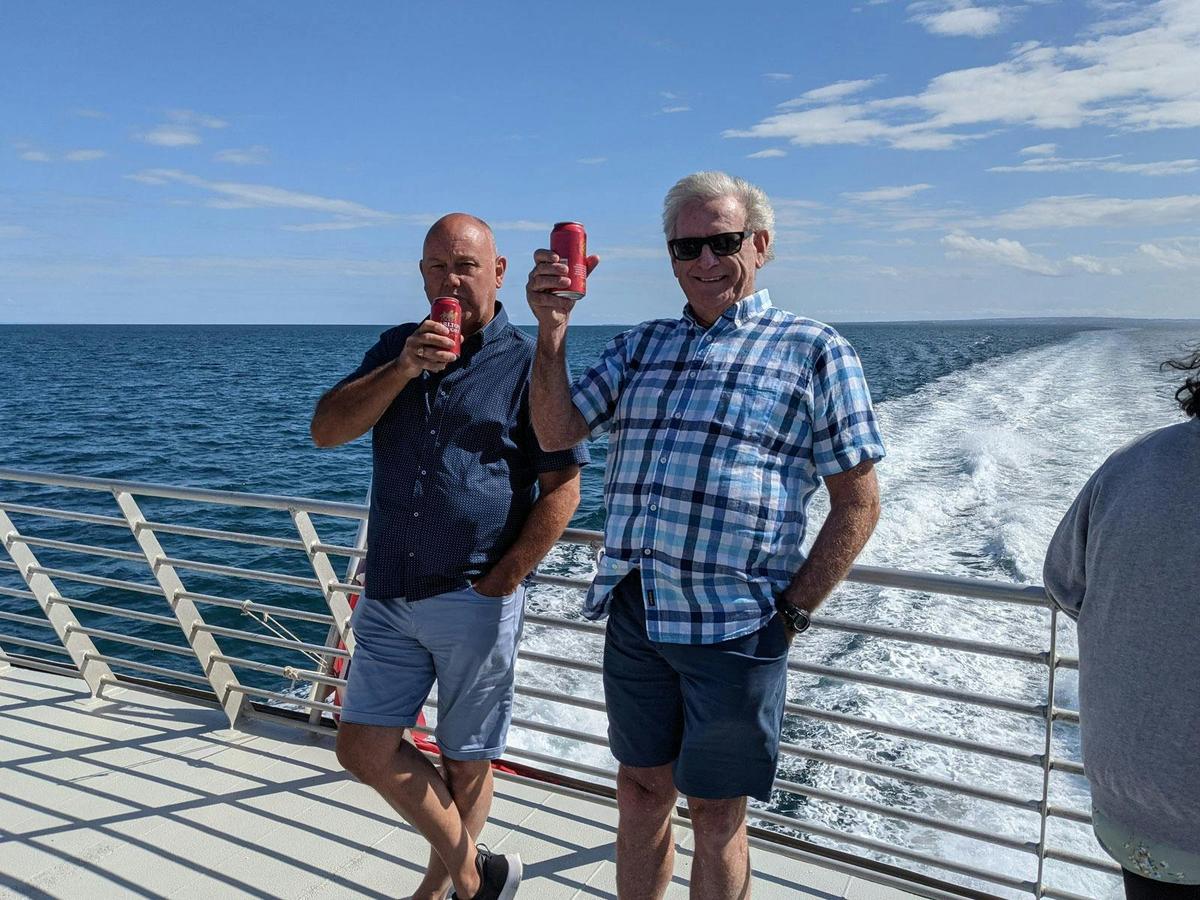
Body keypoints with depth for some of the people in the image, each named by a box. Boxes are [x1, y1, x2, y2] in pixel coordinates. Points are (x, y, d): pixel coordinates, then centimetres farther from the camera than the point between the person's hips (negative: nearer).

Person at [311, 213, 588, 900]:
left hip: (475, 603, -5)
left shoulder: (528, 363, -5)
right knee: (364, 750, 8)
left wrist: (498, 585, -13)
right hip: (389, 596, 5)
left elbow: (562, 490, -9)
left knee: (465, 763, 10)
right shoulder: (396, 348, 10)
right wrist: (403, 369, -15)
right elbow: (327, 430, -1)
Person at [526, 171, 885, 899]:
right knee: (642, 791, 18)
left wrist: (793, 613, -9)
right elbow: (556, 434, 5)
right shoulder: (641, 347, 12)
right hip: (634, 615, 5)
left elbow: (858, 503, -4)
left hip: (735, 626, -4)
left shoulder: (814, 351, -2)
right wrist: (551, 336, -8)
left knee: (717, 813, 11)